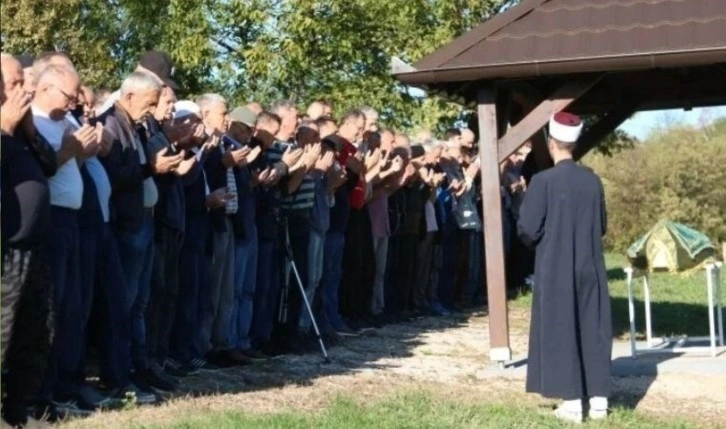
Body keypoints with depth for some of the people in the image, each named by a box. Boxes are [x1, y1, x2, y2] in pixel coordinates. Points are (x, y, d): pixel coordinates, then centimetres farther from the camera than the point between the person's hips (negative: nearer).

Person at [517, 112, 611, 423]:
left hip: (555, 269, -4)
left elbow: (528, 228, -12)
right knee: (593, 330, 10)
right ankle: (599, 400, 10)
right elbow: (602, 226, 12)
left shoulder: (543, 181, -13)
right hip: (590, 267, 4)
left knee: (561, 331, 2)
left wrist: (537, 240, 10)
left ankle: (572, 404, 1)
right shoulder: (593, 180, 2)